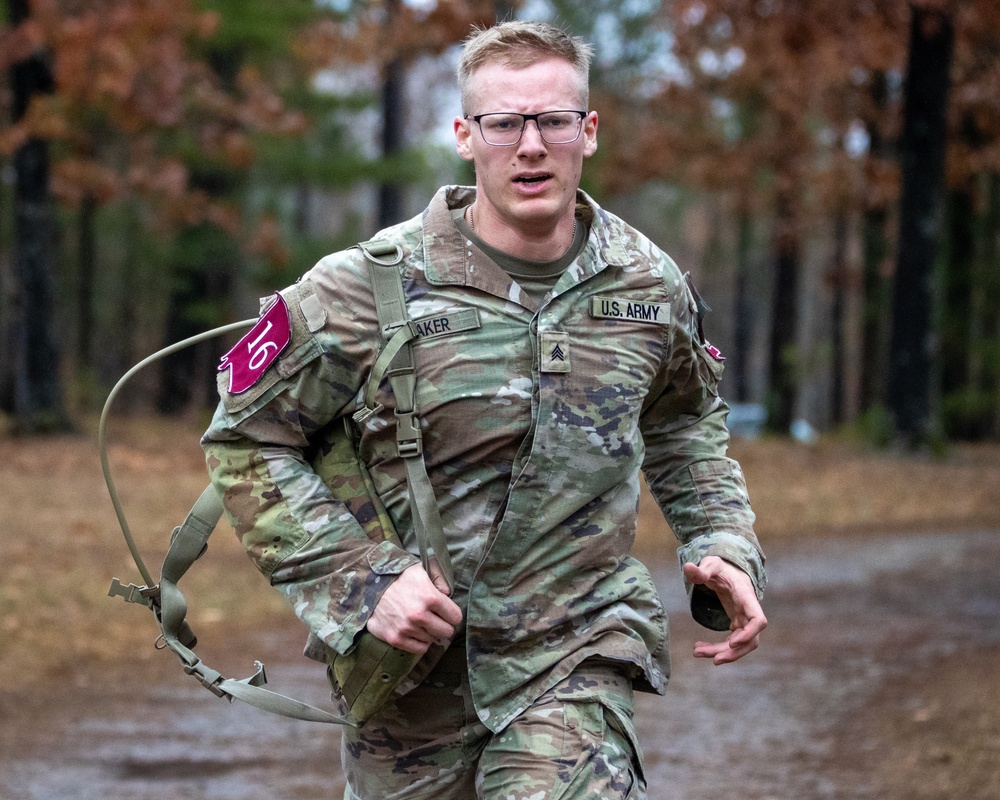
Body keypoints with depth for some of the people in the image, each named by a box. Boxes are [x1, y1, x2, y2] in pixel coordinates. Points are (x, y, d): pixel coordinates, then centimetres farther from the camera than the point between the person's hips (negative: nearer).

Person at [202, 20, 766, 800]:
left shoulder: (651, 285, 1)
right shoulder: (370, 288, -11)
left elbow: (686, 423, 21)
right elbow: (246, 443, -5)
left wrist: (726, 547, 6)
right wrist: (362, 577, -15)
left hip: (575, 659, 1)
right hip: (414, 670, 0)